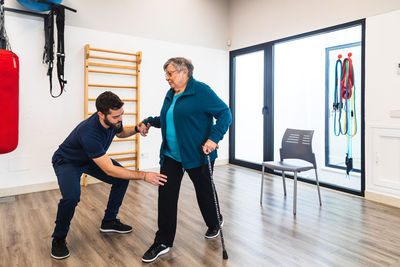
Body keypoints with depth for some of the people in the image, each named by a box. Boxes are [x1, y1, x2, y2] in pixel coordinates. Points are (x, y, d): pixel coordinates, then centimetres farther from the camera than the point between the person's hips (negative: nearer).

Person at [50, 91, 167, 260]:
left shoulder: (113, 120, -21)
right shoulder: (89, 133, -42)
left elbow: (120, 132, 6)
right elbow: (109, 170, -39)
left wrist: (136, 129, -15)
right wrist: (144, 176, -41)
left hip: (90, 159, 7)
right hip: (67, 161, -7)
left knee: (122, 179, -2)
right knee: (72, 196, -31)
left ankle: (109, 221, 15)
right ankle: (59, 238, -2)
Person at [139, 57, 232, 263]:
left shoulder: (201, 91, -12)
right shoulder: (170, 95, 11)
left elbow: (225, 113, -13)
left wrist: (214, 138, -24)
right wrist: (149, 121, 7)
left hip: (197, 154, -6)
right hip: (171, 155, 7)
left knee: (204, 191, 14)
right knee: (166, 195, 2)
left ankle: (214, 224, 43)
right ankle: (163, 242, 16)